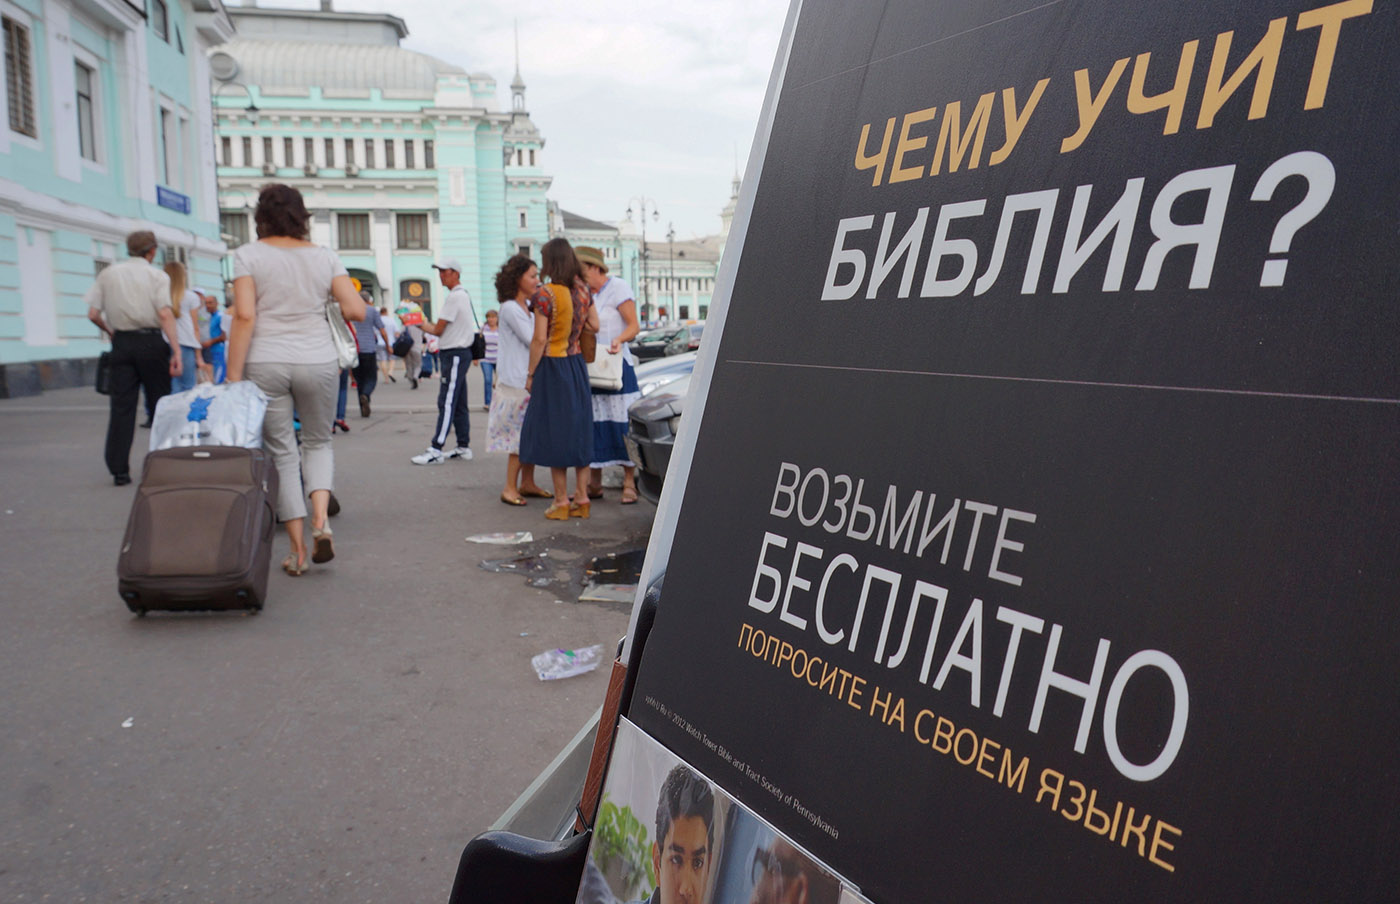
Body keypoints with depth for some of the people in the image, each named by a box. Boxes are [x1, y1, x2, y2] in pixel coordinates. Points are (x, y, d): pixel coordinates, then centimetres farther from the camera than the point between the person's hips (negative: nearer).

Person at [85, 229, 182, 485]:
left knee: (121, 406, 3)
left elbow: (93, 315, 4)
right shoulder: (157, 276, -1)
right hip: (150, 341, -3)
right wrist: (176, 351, -15)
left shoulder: (107, 274, 9)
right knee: (160, 403, 6)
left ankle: (119, 469, 1)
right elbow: (165, 314, -13)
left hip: (121, 342, 3)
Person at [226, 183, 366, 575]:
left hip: (265, 365, -1)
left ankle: (297, 550, 9)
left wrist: (233, 376, -9)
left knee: (282, 453, 8)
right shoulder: (324, 256, 4)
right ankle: (321, 518, -4)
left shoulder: (249, 254, -2)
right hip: (317, 362, 2)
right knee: (319, 442, 20)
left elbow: (244, 316, -11)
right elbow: (357, 311, -2)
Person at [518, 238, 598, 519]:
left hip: (552, 367, -6)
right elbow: (594, 325, 10)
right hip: (577, 363, 6)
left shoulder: (545, 294, -15)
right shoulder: (582, 289, 4)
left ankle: (561, 501, 7)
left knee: (554, 432, 2)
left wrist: (530, 374, -7)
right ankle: (582, 498, 15)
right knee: (578, 428, 11)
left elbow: (539, 339, -16)